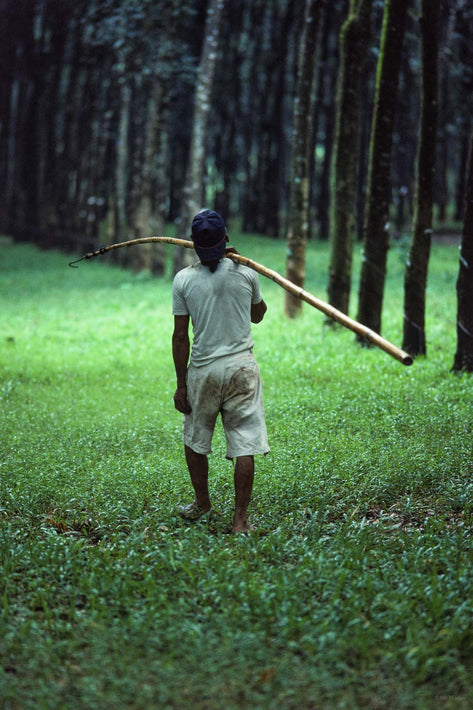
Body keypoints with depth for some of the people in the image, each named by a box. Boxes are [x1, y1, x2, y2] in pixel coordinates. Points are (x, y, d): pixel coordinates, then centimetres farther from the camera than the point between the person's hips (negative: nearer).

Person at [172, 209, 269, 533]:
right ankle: (240, 519, 0)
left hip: (202, 370, 0)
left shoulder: (183, 279, -4)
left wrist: (181, 384, 5)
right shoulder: (246, 274, -2)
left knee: (195, 439, 21)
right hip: (241, 367, 0)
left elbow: (181, 336, -2)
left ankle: (202, 503, 35)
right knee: (245, 445, 1)